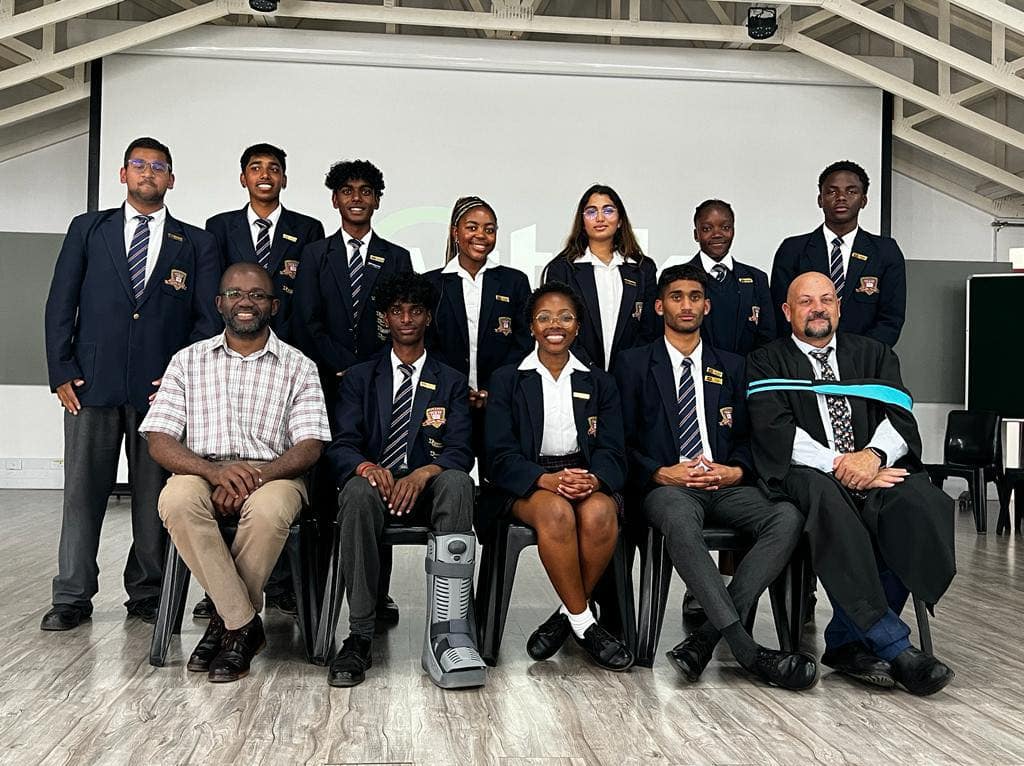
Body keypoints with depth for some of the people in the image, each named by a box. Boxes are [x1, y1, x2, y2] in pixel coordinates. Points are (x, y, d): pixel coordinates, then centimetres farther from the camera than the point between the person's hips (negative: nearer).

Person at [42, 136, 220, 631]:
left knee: (155, 495, 3)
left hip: (162, 387, 0)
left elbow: (208, 317, 5)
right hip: (92, 385, 1)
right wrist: (61, 372, -1)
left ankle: (147, 595, 15)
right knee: (82, 491, 2)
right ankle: (72, 598, 11)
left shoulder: (196, 244, 11)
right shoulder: (88, 230, 13)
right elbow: (60, 304, 9)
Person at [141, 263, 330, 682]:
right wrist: (213, 470, -18)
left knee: (268, 512, -36)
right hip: (203, 472, 1)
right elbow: (159, 441, 2)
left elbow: (310, 446, -2)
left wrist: (255, 475, -20)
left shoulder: (298, 367, 9)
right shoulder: (189, 360, 12)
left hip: (273, 475, -1)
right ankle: (245, 623, -21)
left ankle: (226, 620, -11)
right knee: (177, 500, -33)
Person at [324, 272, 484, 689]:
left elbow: (461, 452, 3)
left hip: (426, 490, 0)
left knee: (457, 483, -35)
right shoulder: (359, 378, 17)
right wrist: (367, 466, -22)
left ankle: (446, 633, -42)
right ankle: (359, 636, -31)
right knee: (358, 490, -36)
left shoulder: (451, 382, 16)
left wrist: (424, 473, -21)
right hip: (375, 484, 0)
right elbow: (340, 446, 3)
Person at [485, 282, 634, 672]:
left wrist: (593, 479, -18)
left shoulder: (599, 382, 17)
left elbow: (612, 451, 6)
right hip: (529, 483, -1)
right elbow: (500, 456, 0)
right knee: (556, 512, -36)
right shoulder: (507, 380, 11)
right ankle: (584, 622, -22)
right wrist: (547, 479, -19)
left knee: (599, 514, -34)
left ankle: (568, 615, -14)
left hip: (588, 477, 2)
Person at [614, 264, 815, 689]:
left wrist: (737, 470, -5)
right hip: (666, 485, -3)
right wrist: (661, 473, -12)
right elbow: (623, 440, 5)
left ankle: (705, 638, -31)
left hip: (727, 485, 3)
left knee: (788, 517, -28)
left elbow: (746, 436, 17)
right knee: (681, 524, -40)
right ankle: (747, 651, -38)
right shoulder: (635, 363, 11)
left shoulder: (731, 366, 21)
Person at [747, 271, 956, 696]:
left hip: (879, 471, 3)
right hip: (805, 475, -3)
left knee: (922, 504, -30)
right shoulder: (766, 363, 12)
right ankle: (893, 645, -34)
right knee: (827, 502, -38)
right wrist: (838, 464, -15)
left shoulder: (874, 355, 22)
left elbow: (900, 417, 7)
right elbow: (775, 432, -4)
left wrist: (873, 455, -15)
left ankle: (847, 640, -21)